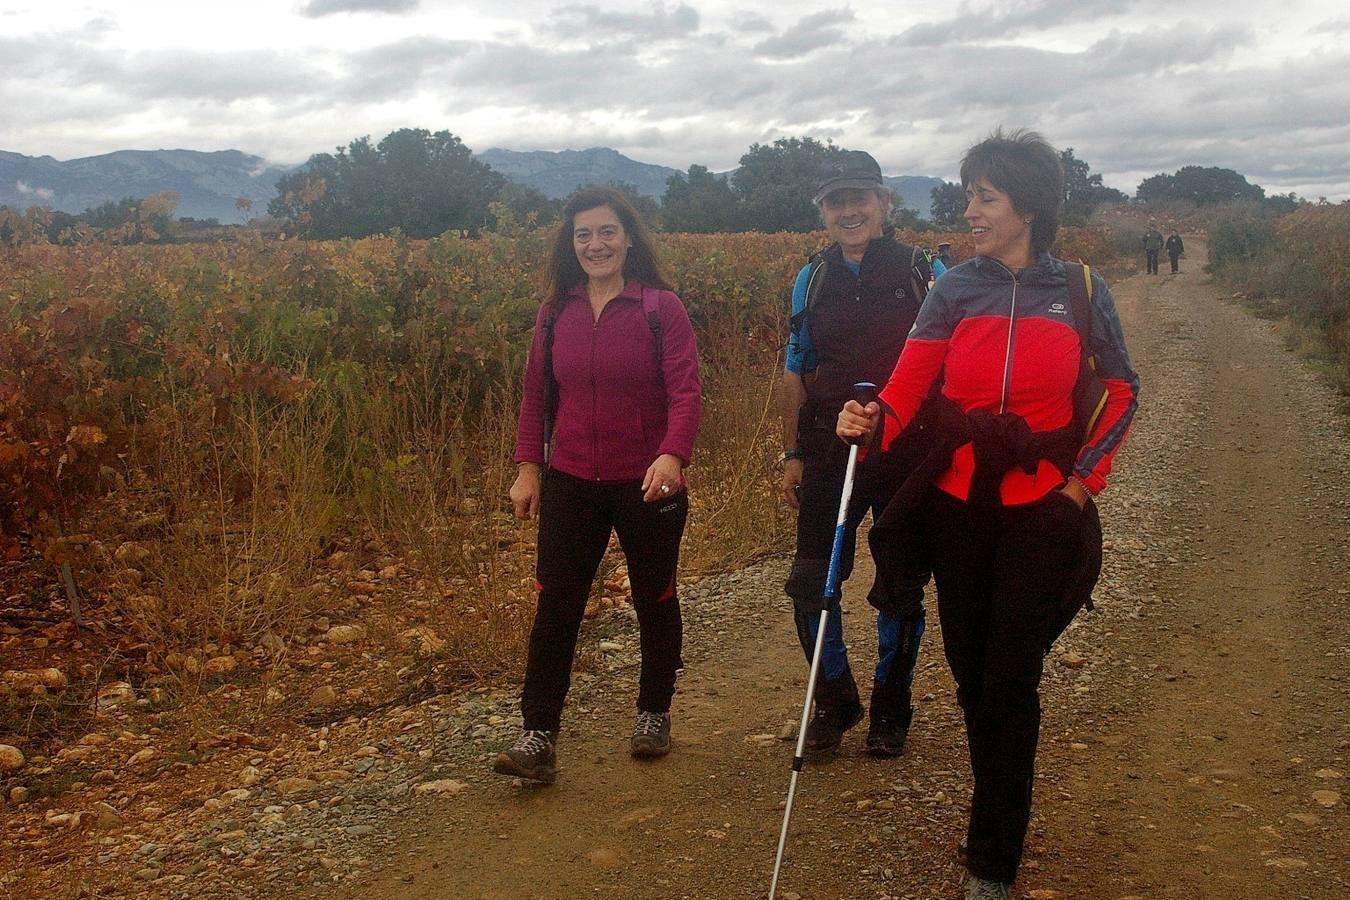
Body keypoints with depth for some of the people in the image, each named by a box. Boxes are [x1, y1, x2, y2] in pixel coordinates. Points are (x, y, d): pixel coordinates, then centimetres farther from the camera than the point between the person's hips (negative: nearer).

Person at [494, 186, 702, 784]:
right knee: (555, 604, -1)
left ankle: (654, 714, 33)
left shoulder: (661, 307, -8)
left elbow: (685, 391, -16)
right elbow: (536, 393, 8)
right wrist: (528, 467, 2)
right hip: (571, 484, 3)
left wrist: (672, 454, -32)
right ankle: (538, 736, 6)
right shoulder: (556, 311, 4)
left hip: (647, 485, -2)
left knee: (655, 600, 13)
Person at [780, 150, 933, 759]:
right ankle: (835, 704, 21)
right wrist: (792, 453, 8)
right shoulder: (811, 281, 7)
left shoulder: (924, 274, -2)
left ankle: (890, 710, 27)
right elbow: (796, 371, 12)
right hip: (829, 450, 3)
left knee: (900, 588, 9)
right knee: (810, 583, 0)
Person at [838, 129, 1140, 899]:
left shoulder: (1081, 292, -2)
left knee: (1010, 679, -3)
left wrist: (1084, 478, -3)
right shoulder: (955, 290, -1)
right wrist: (873, 422, -32)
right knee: (970, 667, 10)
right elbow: (908, 386, -12)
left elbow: (1122, 392, 7)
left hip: (1042, 510, -2)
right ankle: (1005, 805, 34)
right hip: (958, 504, 2)